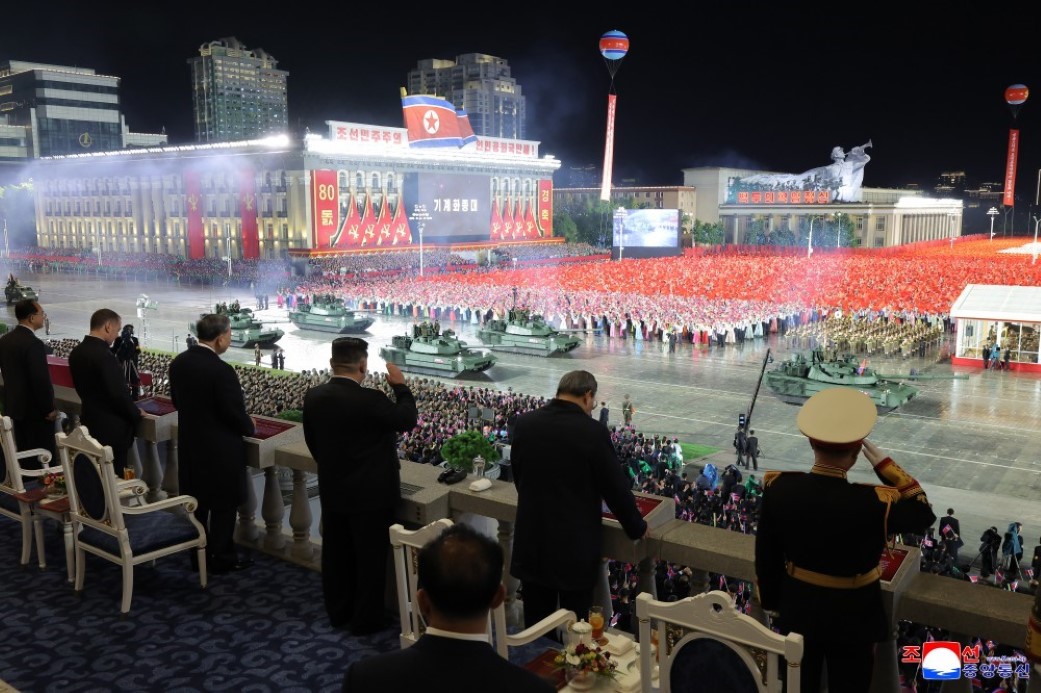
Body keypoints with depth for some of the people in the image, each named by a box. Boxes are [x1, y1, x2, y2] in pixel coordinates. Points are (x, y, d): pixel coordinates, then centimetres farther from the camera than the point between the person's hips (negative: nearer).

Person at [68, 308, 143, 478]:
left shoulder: (76, 352, 4)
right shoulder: (104, 355, -24)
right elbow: (118, 393, -23)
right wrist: (136, 413, -6)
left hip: (89, 421, 9)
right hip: (111, 427, -9)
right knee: (114, 477, 1)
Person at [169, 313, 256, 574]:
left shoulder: (178, 362, -2)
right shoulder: (221, 370, -26)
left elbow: (177, 401, 9)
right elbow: (235, 412, -21)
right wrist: (249, 427, 0)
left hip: (190, 444, 7)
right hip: (221, 449, -7)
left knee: (197, 503, 19)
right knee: (223, 506, 8)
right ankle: (222, 558, 19)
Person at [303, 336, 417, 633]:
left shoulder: (313, 397, -4)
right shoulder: (370, 400, -25)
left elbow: (312, 442, 8)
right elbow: (407, 420, -11)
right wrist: (400, 386, 0)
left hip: (332, 490, 6)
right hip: (371, 493, -6)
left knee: (335, 554, 18)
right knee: (370, 558, 8)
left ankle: (338, 611, 33)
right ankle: (366, 619, 18)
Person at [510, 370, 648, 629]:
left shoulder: (524, 423, -3)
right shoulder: (593, 431, -17)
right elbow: (616, 488, -9)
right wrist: (637, 528, 8)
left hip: (531, 543, 4)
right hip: (575, 547, -4)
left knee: (535, 624, 16)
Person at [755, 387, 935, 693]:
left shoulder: (777, 488, -21)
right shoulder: (874, 504, -31)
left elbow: (765, 555, -7)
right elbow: (923, 513, -8)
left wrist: (771, 600, 11)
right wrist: (878, 457, -14)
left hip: (796, 611, 3)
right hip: (851, 618, -3)